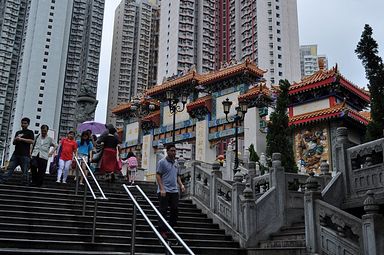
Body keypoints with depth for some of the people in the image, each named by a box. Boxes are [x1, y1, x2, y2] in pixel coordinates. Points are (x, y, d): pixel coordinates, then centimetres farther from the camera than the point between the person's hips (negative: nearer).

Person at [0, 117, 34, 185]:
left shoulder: (30, 132, 6)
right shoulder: (18, 132, 24)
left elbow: (32, 141, -9)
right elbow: (13, 143, 24)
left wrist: (21, 139, -12)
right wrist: (16, 139, 0)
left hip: (25, 155, -5)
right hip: (16, 154, 5)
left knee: (25, 171, -5)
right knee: (10, 168, -2)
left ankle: (25, 183, 0)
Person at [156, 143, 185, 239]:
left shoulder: (175, 163, 16)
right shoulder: (162, 162, -5)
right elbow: (158, 175, -10)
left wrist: (181, 185, 6)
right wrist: (162, 189, -18)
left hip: (174, 191, 7)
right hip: (164, 191, -7)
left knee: (175, 210, 6)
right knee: (163, 211, -3)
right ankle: (162, 231, 2)